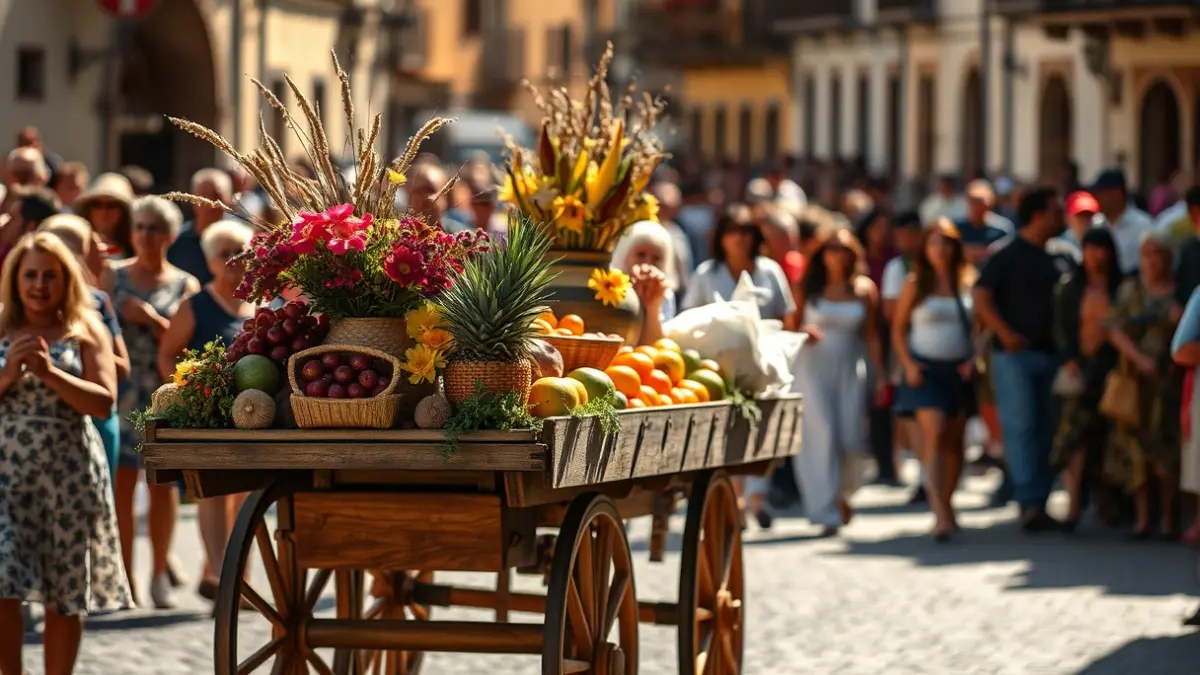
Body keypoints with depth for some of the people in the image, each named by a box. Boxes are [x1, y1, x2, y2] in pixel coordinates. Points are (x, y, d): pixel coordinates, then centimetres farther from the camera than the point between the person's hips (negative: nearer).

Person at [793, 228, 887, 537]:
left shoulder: (864, 290, 7)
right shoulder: (807, 288, 4)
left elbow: (871, 335, 8)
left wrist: (880, 375, 2)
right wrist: (804, 331, -16)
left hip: (850, 370, 2)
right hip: (812, 368, -2)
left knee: (851, 439, -5)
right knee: (821, 436, -11)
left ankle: (842, 493, 26)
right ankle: (826, 512, -9)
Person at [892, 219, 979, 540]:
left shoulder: (967, 284, 7)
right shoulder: (915, 285, 2)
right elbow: (898, 329, 6)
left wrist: (973, 359, -4)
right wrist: (908, 363, -7)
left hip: (959, 370, 3)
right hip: (925, 368, -3)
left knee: (954, 442, 6)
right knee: (934, 434, -16)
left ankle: (946, 503, 23)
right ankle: (940, 515, -23)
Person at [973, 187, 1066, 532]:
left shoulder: (1051, 260, 16)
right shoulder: (1007, 256, -4)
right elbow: (981, 297, -10)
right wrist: (1005, 332, -19)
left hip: (1048, 355, 7)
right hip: (1015, 354, -7)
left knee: (1045, 430, 5)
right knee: (1021, 426, -11)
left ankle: (1039, 505, 10)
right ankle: (1028, 502, -16)